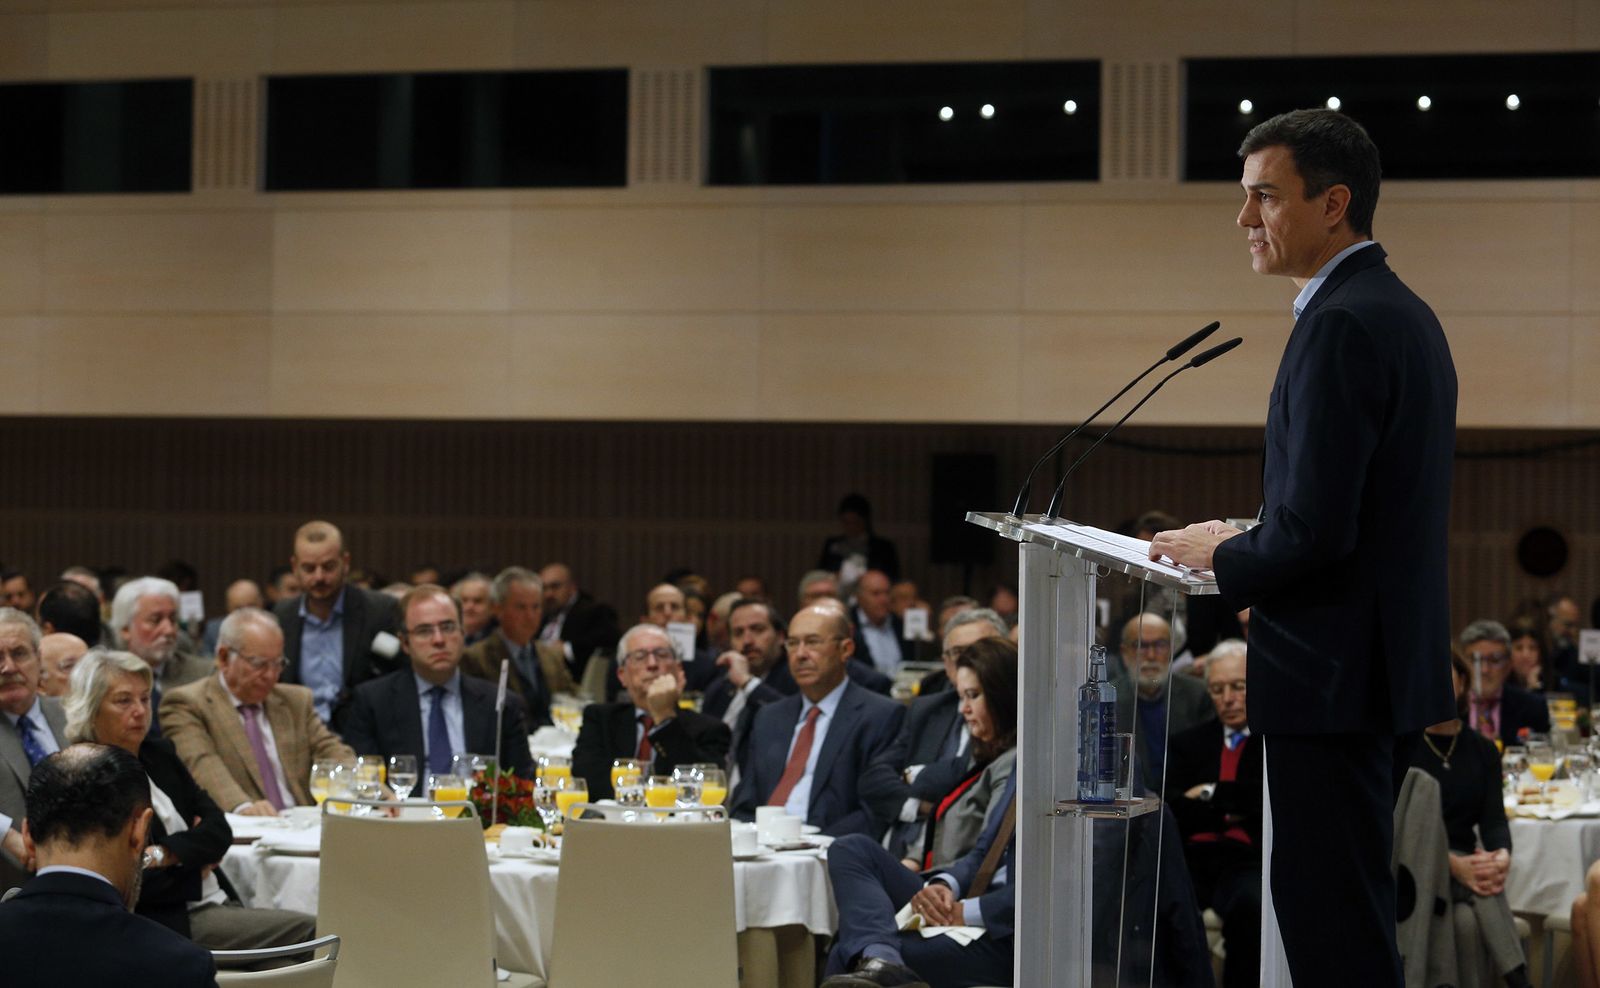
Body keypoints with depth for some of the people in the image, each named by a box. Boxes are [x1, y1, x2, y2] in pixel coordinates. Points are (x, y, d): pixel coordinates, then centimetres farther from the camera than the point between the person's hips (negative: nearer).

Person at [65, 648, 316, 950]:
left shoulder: (159, 753, 15)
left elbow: (220, 831, 7)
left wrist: (163, 855, -11)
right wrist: (193, 856, -2)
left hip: (219, 902, 7)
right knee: (308, 931, -21)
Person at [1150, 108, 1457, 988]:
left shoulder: (1341, 325, -18)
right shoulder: (1404, 313, 14)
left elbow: (1314, 529, -23)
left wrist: (1222, 558, -5)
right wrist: (1245, 544, 13)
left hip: (1332, 674, -11)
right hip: (1390, 659, 11)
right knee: (1354, 913, 17)